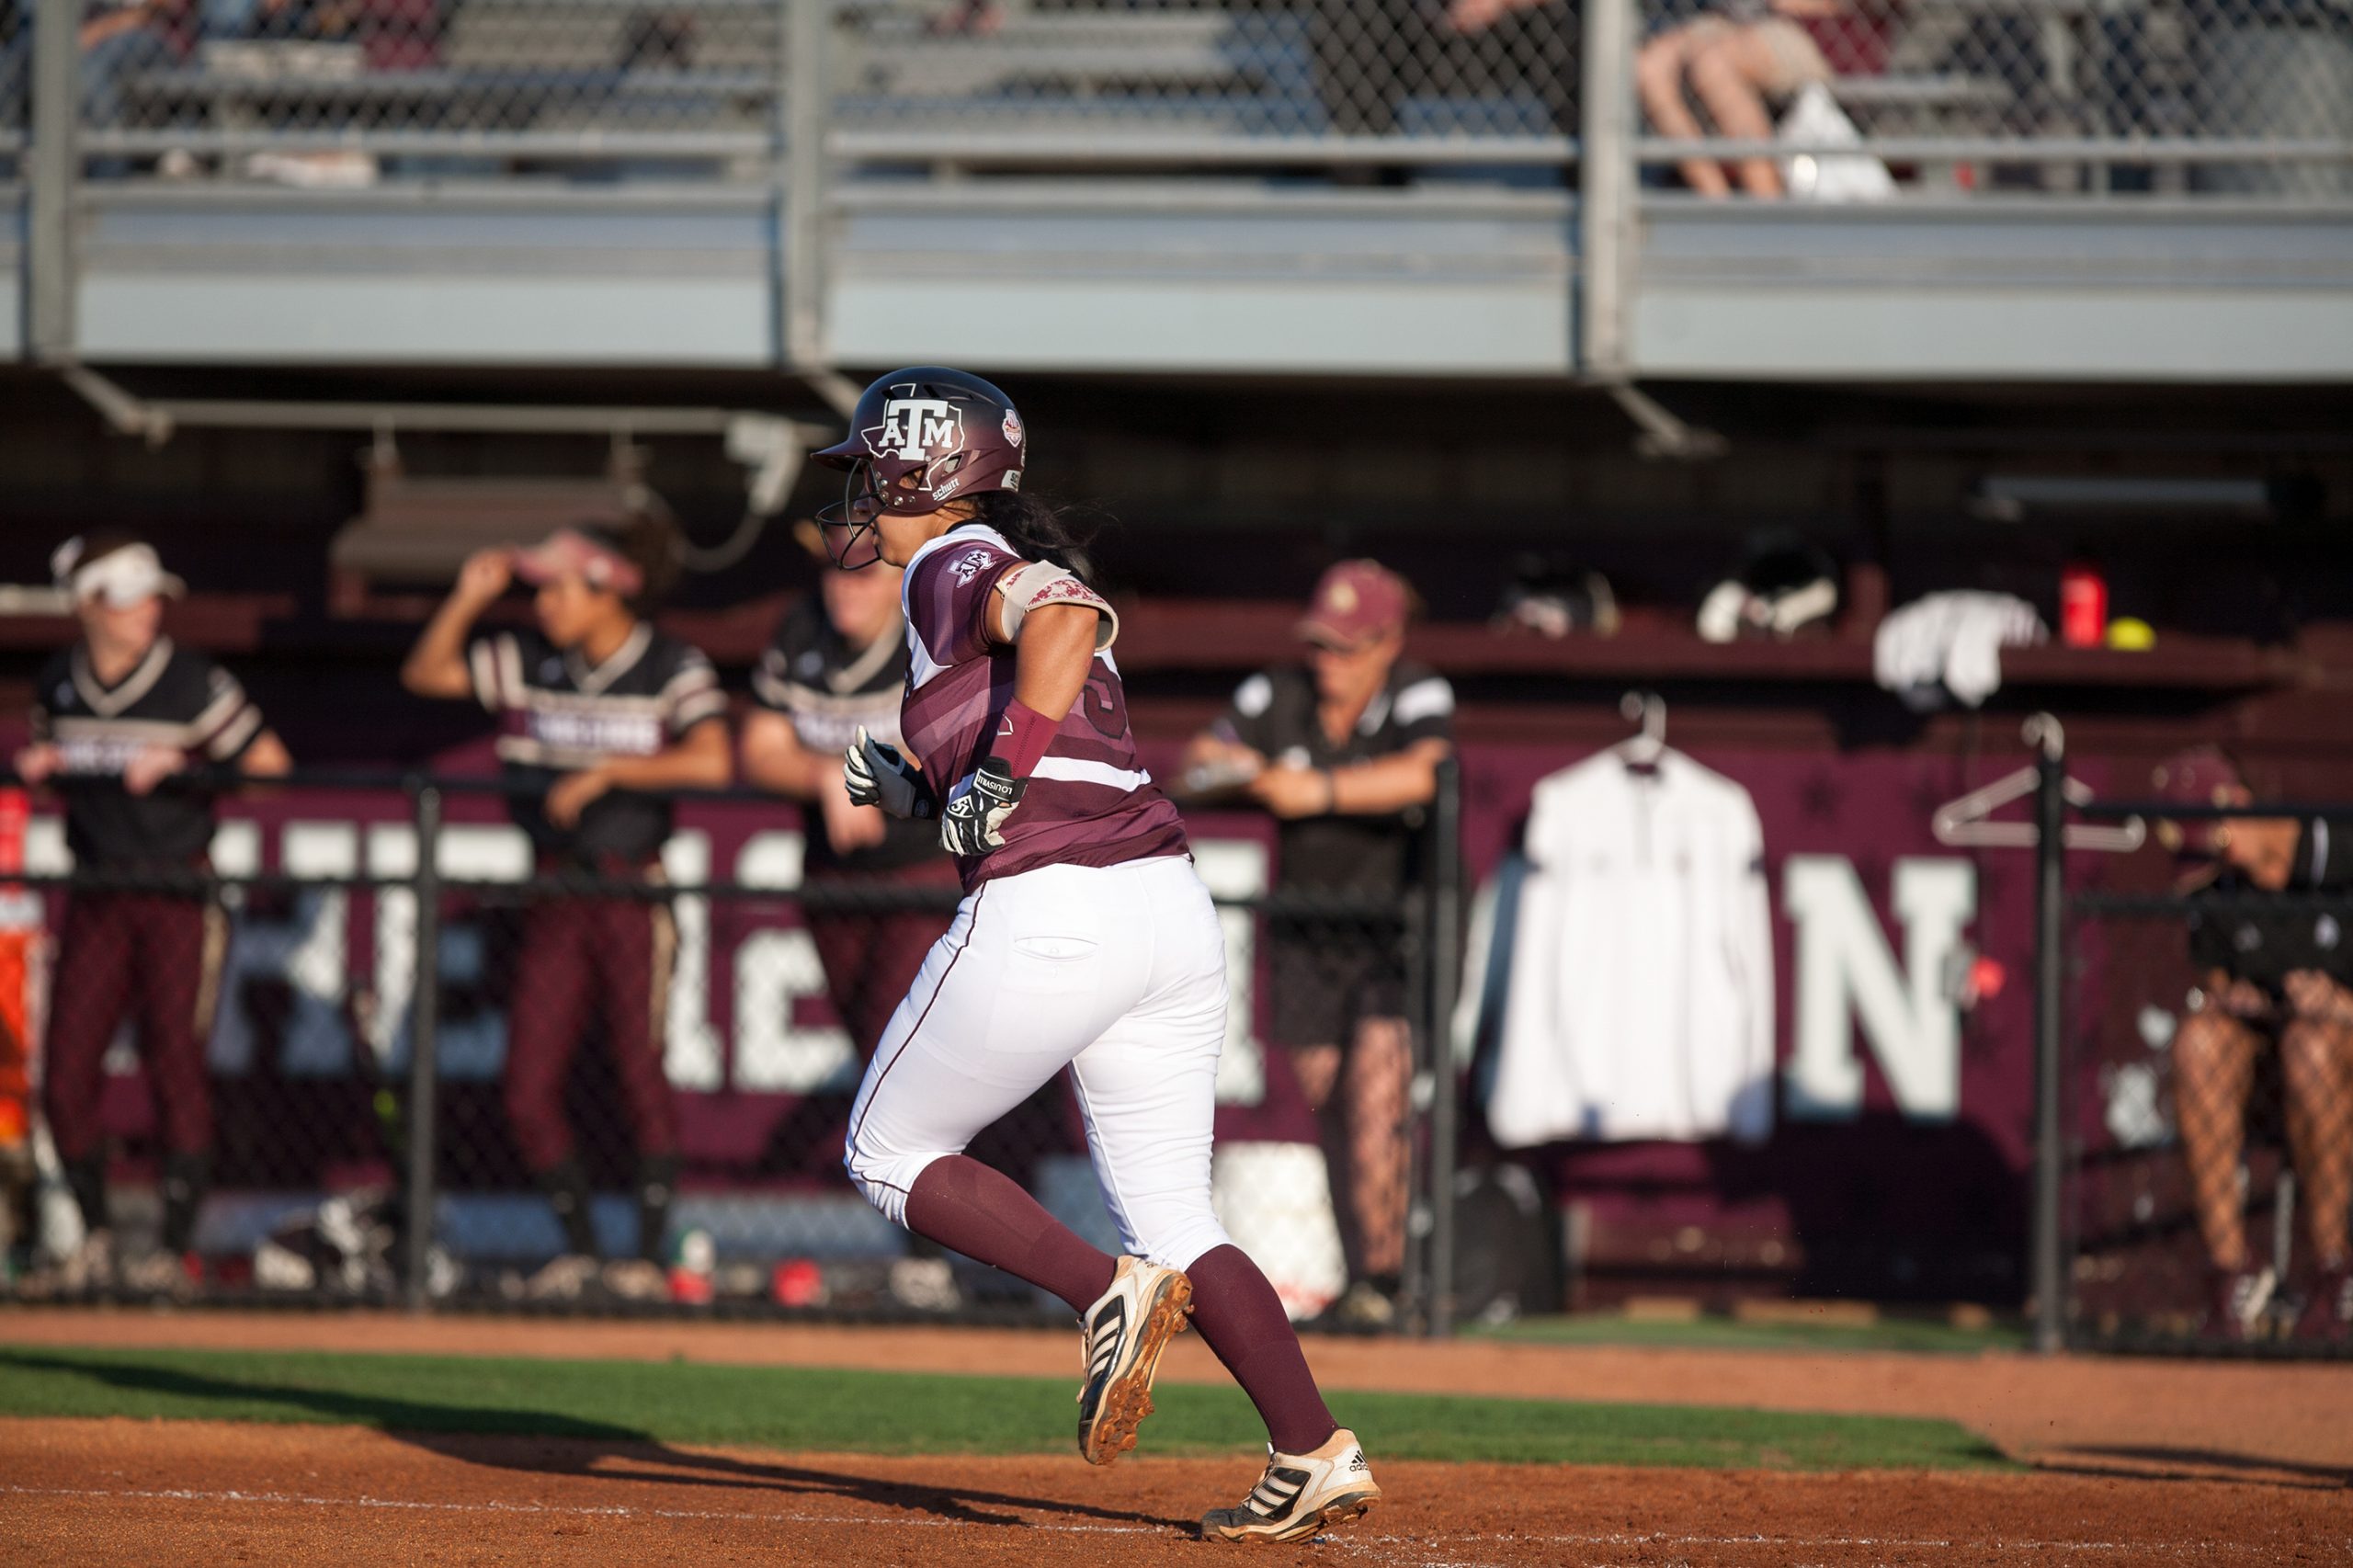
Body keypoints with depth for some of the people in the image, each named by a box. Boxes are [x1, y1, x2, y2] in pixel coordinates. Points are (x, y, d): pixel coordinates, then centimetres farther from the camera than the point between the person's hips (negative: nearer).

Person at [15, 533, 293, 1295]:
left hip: (179, 896, -4)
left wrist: (179, 768, -17)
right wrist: (36, 769, -2)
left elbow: (270, 766, -6)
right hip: (95, 900, 4)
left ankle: (177, 1249, 3)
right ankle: (95, 1237, 17)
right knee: (66, 1080, 0)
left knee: (175, 1068, -4)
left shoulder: (195, 683, -8)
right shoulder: (57, 686, 5)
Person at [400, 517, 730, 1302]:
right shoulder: (531, 661, 8)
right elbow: (424, 674, 13)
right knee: (528, 1089, 1)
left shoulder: (674, 669, -7)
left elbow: (711, 763, -21)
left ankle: (648, 1257, 5)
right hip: (556, 894, 5)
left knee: (641, 1073, -4)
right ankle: (578, 1249, 14)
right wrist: (468, 599, -1)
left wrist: (603, 773, -20)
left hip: (634, 889, -5)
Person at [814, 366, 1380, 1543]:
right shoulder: (1019, 581, 25)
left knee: (892, 1156, 10)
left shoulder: (953, 567, -1)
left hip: (1047, 917, -9)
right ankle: (1315, 1456, -3)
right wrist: (907, 791, 19)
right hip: (1172, 913, 9)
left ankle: (1109, 1294, -9)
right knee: (1171, 1224, 12)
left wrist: (1002, 769, -24)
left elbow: (1071, 613, -24)